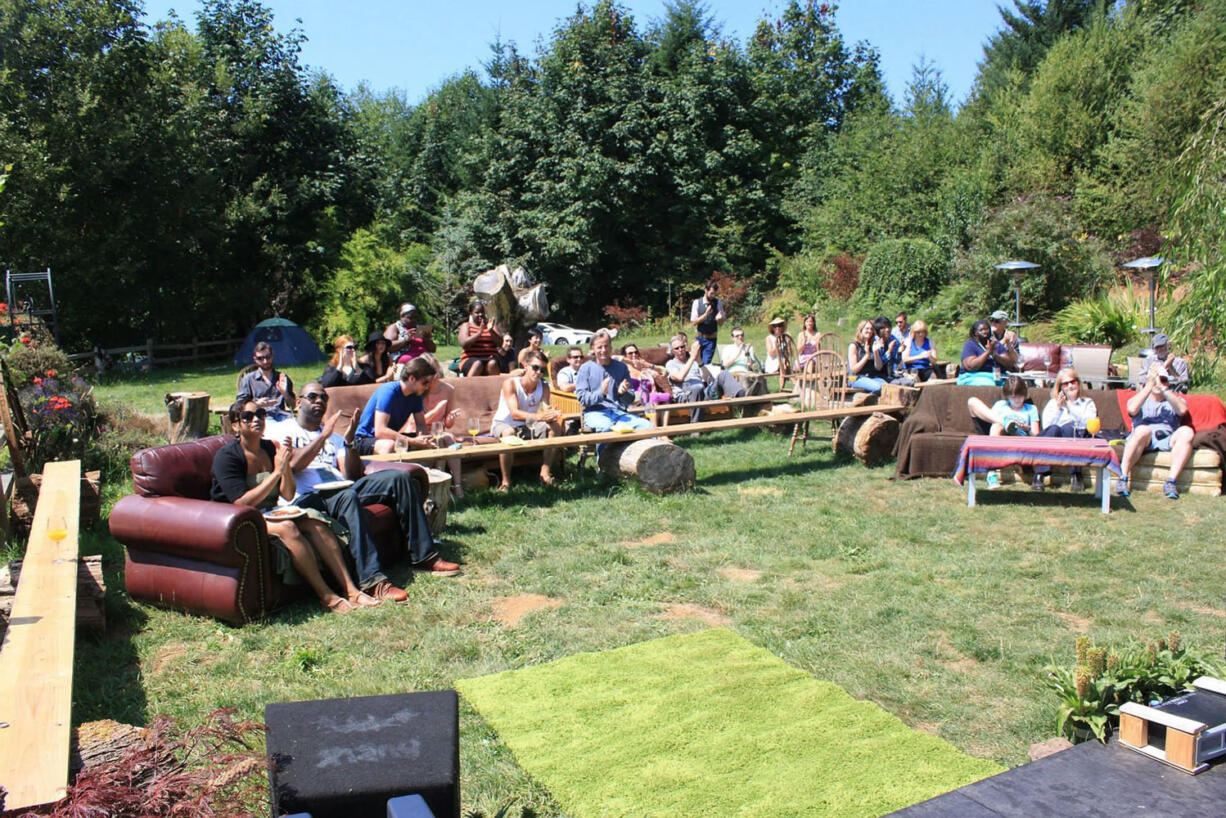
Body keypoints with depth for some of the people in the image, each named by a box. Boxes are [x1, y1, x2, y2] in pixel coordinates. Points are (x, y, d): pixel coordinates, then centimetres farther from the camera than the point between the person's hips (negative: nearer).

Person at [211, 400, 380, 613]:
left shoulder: (270, 448, 7)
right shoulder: (226, 456, -11)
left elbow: (288, 496, 2)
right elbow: (242, 503, -23)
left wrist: (286, 466, -16)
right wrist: (277, 471, -25)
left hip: (269, 513, 6)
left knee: (315, 523, -20)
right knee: (286, 527, -33)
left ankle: (351, 590, -25)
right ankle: (326, 597, -29)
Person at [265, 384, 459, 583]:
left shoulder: (333, 437, 28)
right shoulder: (281, 429, 14)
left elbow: (353, 476, 11)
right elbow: (291, 465, -8)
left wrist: (349, 440, -1)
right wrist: (323, 436, -9)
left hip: (342, 490, 6)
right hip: (307, 497, -6)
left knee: (399, 477, -11)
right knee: (348, 496, -38)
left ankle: (424, 556, -11)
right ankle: (372, 580, -45)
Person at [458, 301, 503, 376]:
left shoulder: (490, 324, 17)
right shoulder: (466, 326, 11)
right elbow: (464, 344, -6)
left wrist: (491, 331, -11)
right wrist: (479, 332, -14)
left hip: (490, 358, 2)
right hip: (471, 359, -2)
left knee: (492, 364, -34)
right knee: (478, 364, -37)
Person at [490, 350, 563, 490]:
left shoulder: (543, 387, -4)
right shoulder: (510, 383, -20)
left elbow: (546, 409, -19)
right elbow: (515, 413, -33)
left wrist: (552, 414, -46)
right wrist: (539, 417, -49)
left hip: (528, 426, 5)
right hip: (503, 424, -5)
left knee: (555, 427, -18)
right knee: (509, 433, -39)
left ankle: (545, 472, -13)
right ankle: (506, 481, -27)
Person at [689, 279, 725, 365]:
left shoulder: (718, 303, -2)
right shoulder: (697, 302, -5)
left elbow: (721, 322, 4)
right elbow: (694, 322, -7)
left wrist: (719, 318, -21)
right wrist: (705, 314, -22)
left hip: (711, 338, 0)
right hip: (700, 337, 0)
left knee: (706, 363, -8)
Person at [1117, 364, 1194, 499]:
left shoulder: (1176, 399, 25)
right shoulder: (1139, 398, 22)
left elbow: (1182, 410, -2)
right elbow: (1132, 409, -5)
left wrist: (1163, 389, -10)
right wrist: (1150, 385, -7)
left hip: (1167, 441, 2)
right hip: (1144, 439, -2)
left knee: (1187, 431, -29)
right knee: (1143, 430, -36)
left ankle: (1170, 481, -32)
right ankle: (1123, 477, -34)